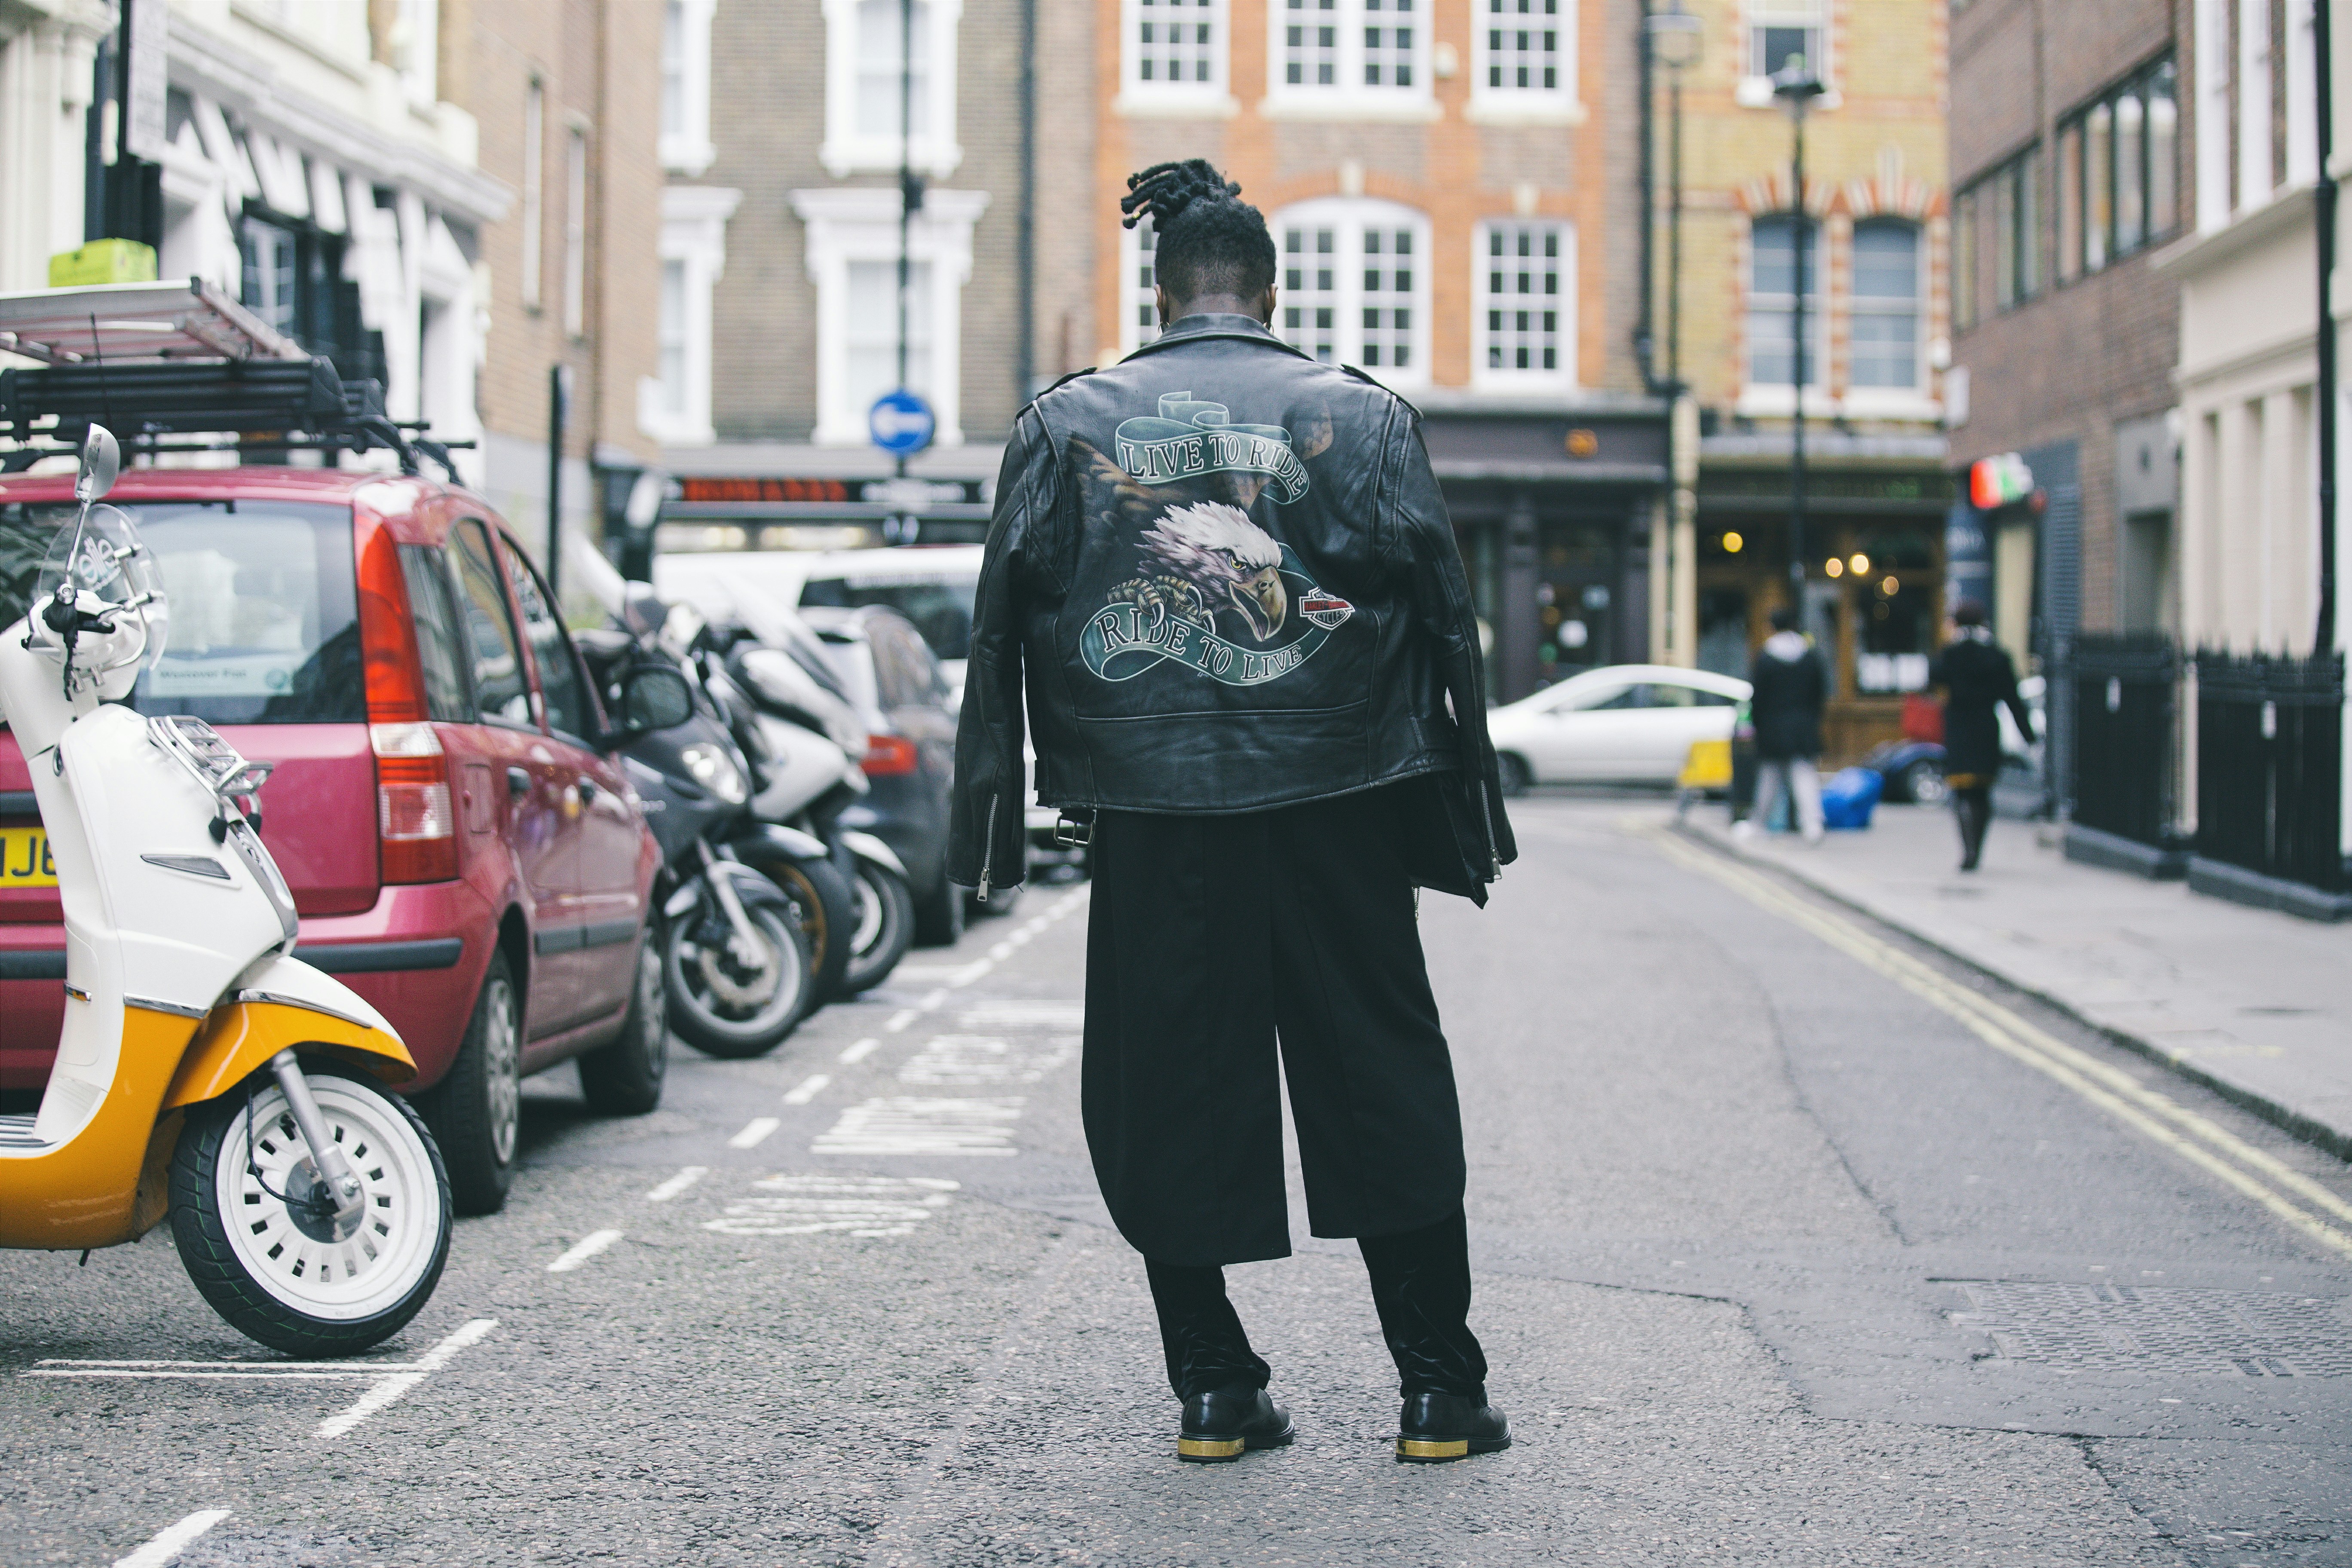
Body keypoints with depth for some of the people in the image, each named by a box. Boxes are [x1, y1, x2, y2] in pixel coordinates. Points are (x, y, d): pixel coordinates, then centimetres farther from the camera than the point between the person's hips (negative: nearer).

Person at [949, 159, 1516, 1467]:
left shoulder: (1068, 424, 5)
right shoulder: (1363, 416, 4)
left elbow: (1007, 619, 4)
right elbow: (1443, 613, 3)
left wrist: (991, 823, 8)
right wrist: (1462, 817, 8)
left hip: (1152, 818, 0)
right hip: (1334, 816, 0)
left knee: (1167, 1100, 9)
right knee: (1385, 1089, 7)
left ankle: (1215, 1387, 12)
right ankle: (1440, 1389, 9)